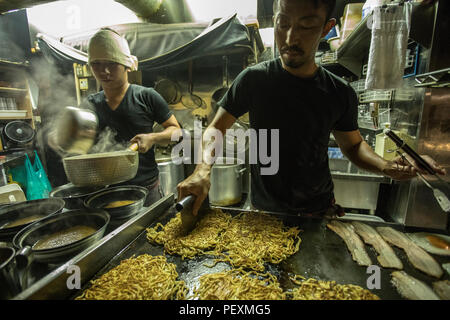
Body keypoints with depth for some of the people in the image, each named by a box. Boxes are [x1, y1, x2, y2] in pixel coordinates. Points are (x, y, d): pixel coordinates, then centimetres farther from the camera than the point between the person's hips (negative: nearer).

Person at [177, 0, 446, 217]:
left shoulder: (340, 93, -5)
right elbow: (217, 127, -8)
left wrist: (385, 166, -13)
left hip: (320, 210, 2)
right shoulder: (254, 79, -11)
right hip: (266, 210, -1)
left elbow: (353, 144, 8)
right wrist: (204, 168, -26)